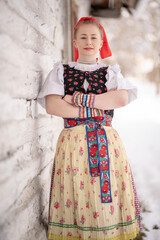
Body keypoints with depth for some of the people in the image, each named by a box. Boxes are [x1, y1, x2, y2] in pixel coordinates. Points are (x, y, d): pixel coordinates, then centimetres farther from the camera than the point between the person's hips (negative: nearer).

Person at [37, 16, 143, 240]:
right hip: (72, 142, 0)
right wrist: (91, 111, -8)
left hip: (106, 143, 1)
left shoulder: (111, 72, 14)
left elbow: (122, 98, -6)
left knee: (109, 203, -1)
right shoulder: (61, 70, 12)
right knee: (73, 202, -1)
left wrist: (78, 98, -8)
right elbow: (51, 105, -3)